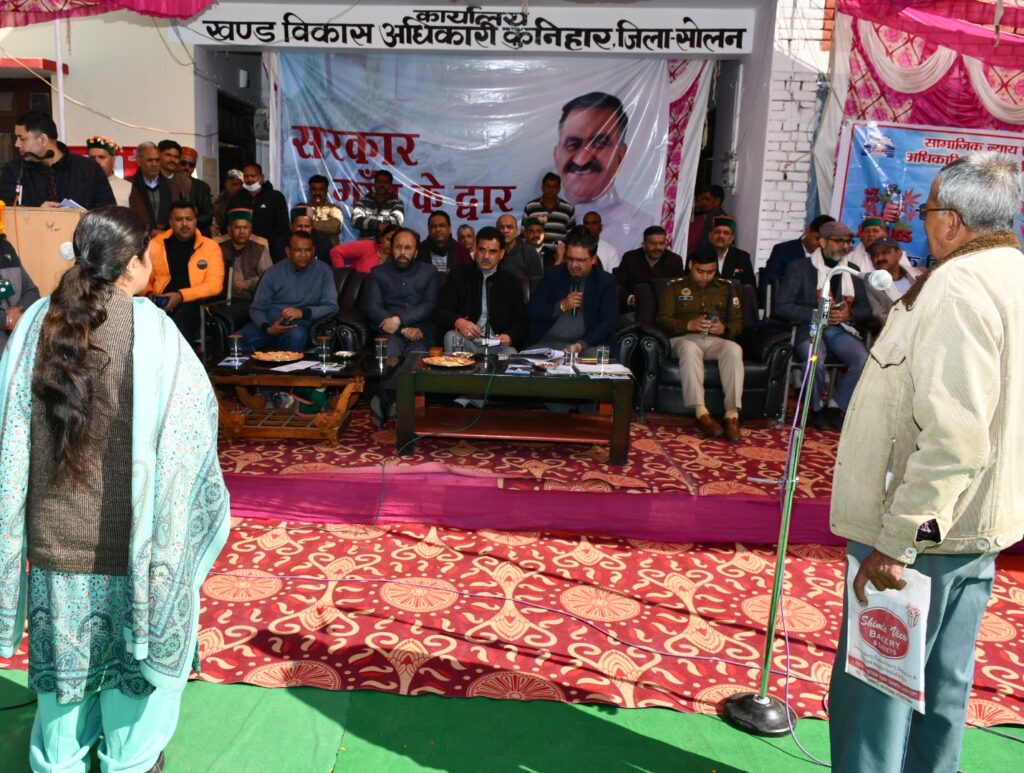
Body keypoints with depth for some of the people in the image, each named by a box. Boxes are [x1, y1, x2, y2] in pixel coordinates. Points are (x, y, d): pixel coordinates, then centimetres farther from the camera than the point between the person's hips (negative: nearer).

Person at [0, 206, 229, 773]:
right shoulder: (151, 331, -17)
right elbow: (192, 421, -12)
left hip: (52, 530, 4)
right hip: (131, 531, -4)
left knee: (65, 650, 20)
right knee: (142, 640, 16)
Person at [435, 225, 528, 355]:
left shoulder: (512, 282, 13)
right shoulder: (459, 276, 9)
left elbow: (521, 320, 10)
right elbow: (440, 312, 0)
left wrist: (510, 337, -14)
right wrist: (458, 322, -23)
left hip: (498, 346, 0)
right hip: (466, 342, 1)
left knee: (511, 355, -33)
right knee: (452, 337, -32)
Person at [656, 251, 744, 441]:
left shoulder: (726, 287, 20)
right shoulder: (674, 286, 14)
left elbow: (738, 323, 15)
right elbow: (663, 319, 4)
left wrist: (724, 329, -9)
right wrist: (689, 325, -14)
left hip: (717, 340, 2)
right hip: (685, 338, -2)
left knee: (734, 349, -34)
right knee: (689, 349, -39)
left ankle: (732, 415, -39)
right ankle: (701, 413, -42)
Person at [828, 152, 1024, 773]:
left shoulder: (959, 287, -20)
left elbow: (953, 438, -28)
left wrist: (895, 541, -24)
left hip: (919, 529, -10)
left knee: (873, 688, 1)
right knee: (943, 682, 20)